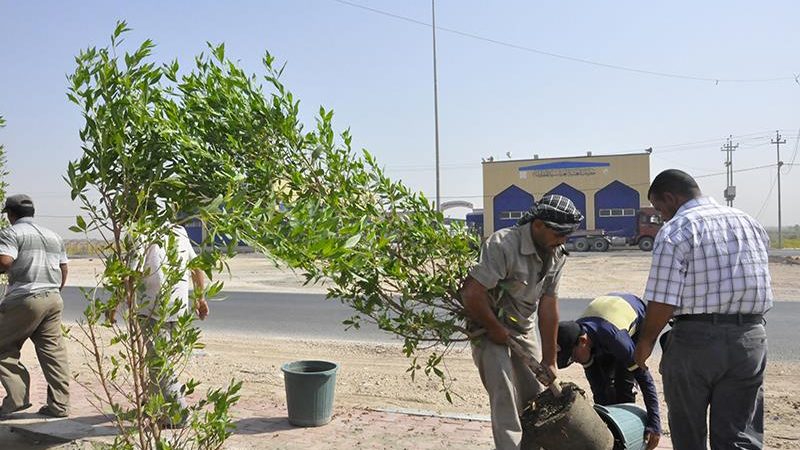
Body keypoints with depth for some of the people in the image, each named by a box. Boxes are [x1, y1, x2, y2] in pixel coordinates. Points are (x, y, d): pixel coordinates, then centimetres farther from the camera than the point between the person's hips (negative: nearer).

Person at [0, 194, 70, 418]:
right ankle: (59, 405, 8)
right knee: (53, 350, 7)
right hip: (54, 299, 7)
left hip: (25, 300, -7)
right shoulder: (54, 236, 19)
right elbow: (64, 270, 20)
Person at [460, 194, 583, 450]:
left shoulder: (556, 255, -5)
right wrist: (495, 329, -19)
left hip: (523, 327, 7)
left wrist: (549, 361, -5)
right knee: (505, 398, -12)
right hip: (489, 327, -7)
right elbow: (472, 294, -32)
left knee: (535, 395, 9)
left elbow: (548, 306, -5)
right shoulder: (503, 245, -28)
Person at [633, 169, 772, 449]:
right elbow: (758, 284, 16)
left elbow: (663, 301, -15)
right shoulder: (751, 223, 12)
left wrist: (646, 341, -2)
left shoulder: (675, 231, -10)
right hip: (751, 338, 6)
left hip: (696, 338, -5)